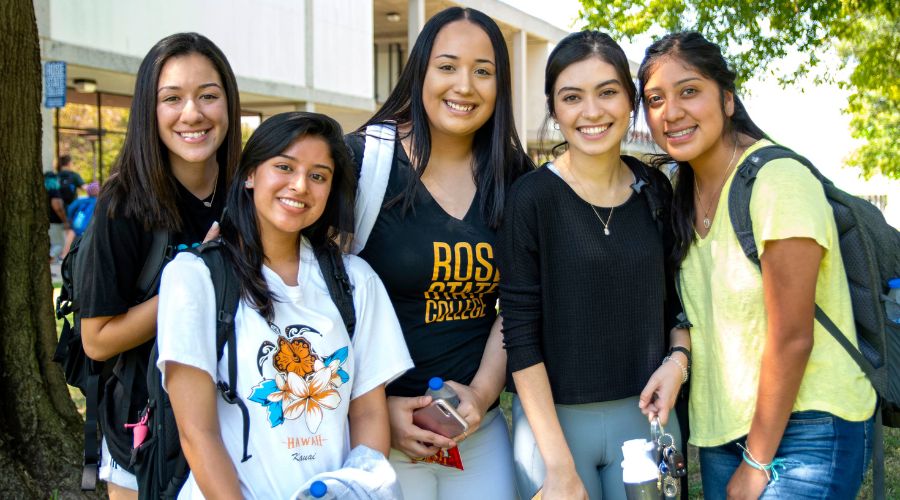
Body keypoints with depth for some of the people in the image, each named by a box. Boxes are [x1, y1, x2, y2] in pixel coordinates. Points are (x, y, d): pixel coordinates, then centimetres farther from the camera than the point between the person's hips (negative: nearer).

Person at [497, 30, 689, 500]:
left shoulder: (655, 190, 1)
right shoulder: (532, 197, -12)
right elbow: (521, 337, -13)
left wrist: (677, 359, -6)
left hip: (644, 414, 4)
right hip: (553, 417, -4)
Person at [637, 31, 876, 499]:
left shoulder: (777, 181, -19)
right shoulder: (681, 191, 3)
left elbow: (792, 338, -19)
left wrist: (757, 462, -13)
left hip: (806, 427, -7)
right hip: (722, 426, 7)